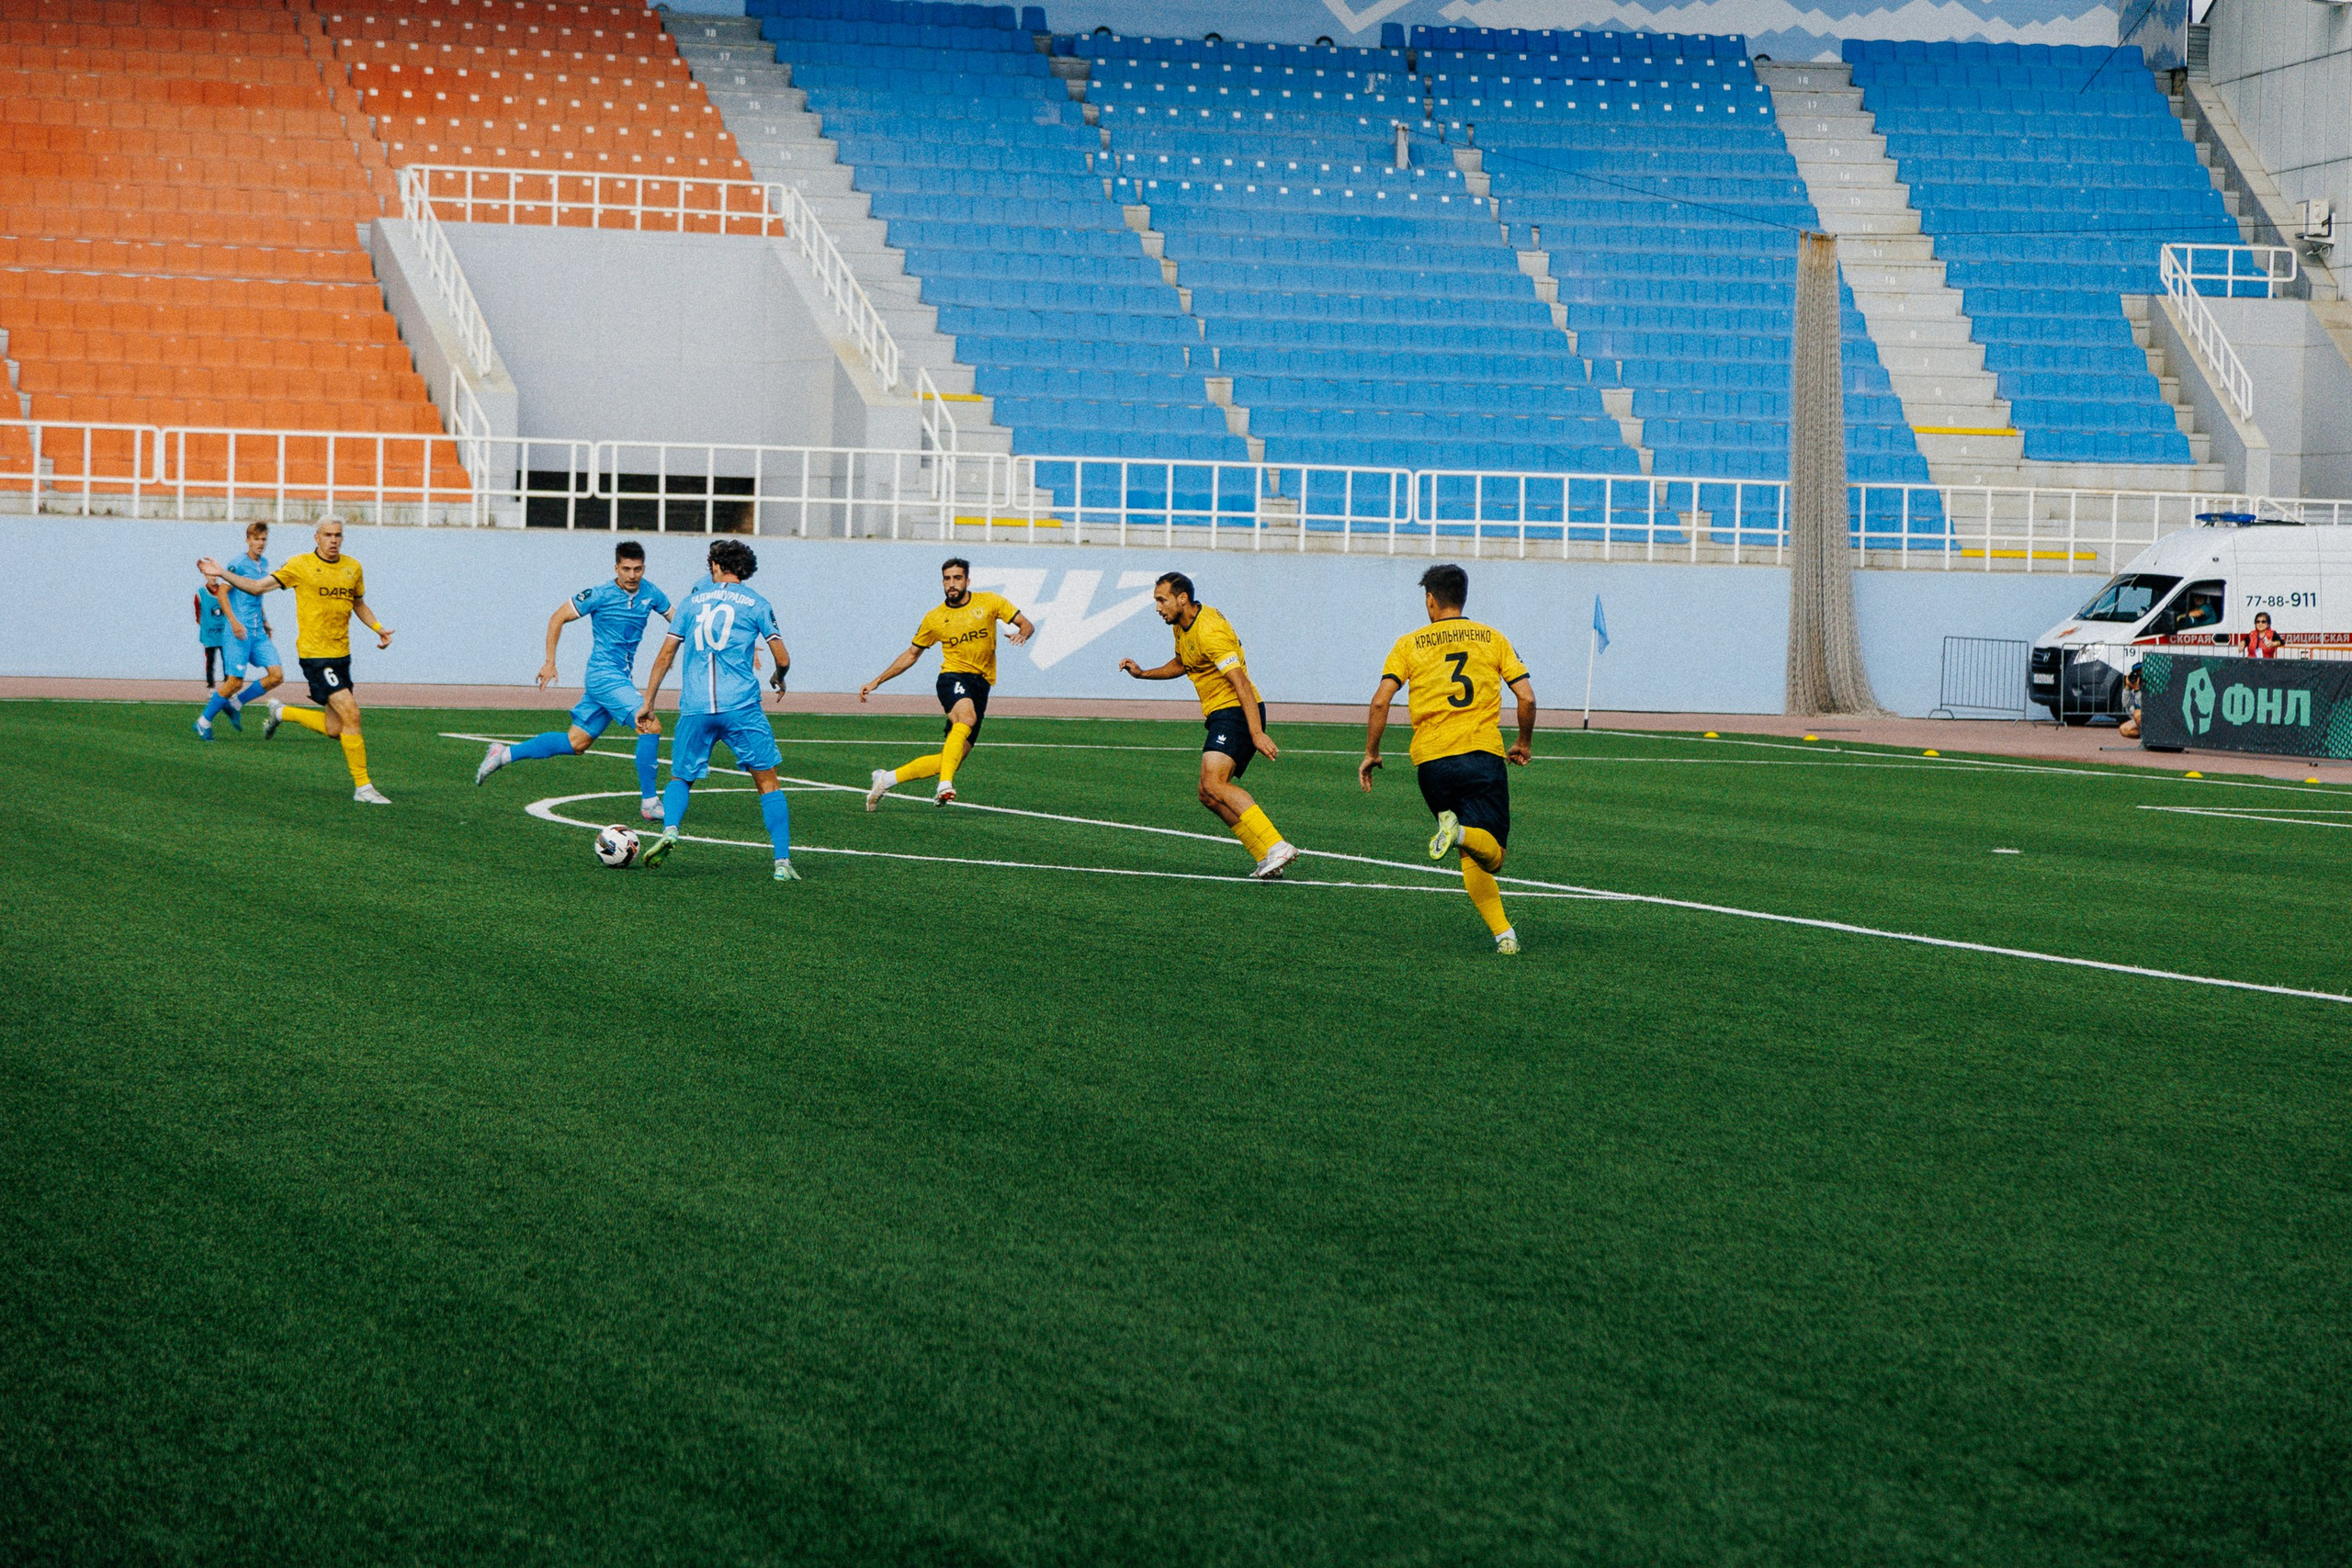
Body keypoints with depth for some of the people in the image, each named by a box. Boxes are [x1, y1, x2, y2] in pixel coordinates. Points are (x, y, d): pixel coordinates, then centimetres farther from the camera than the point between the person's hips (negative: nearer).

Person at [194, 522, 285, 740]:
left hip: (258, 632, 7)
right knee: (235, 681, -9)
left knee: (277, 675, -4)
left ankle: (234, 705, 12)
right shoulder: (238, 564, -9)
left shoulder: (264, 564, 14)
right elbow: (222, 592, -13)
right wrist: (234, 622, -21)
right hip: (239, 632, -7)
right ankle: (204, 722, 8)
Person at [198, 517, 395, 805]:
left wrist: (379, 628, 11)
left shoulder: (353, 568, 9)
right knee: (351, 715, -16)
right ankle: (362, 787, -10)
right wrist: (222, 574, -9)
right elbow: (257, 587, 1)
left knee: (334, 729, 7)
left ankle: (282, 712, 32)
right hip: (315, 653, -6)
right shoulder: (300, 565, -4)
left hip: (341, 654, 6)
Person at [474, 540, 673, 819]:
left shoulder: (650, 593, 5)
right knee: (651, 726, -18)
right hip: (605, 674, -7)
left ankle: (504, 754, 21)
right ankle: (648, 803, -11)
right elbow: (558, 618, -4)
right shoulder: (600, 595, -12)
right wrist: (550, 662, -6)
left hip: (621, 678, 7)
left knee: (576, 743, 11)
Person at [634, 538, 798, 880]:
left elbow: (664, 656, 11)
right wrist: (779, 679, 29)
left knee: (680, 778, 19)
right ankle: (782, 862, -3)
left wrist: (648, 704, 16)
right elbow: (783, 659, 6)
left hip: (694, 710, 2)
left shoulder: (691, 601, 14)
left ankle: (669, 831, -10)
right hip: (741, 708, -2)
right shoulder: (756, 605, 8)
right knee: (767, 781, 6)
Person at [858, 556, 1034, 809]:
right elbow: (911, 654, 18)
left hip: (981, 684, 2)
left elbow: (1026, 624, 8)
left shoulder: (989, 603, 5)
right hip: (953, 677, -2)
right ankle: (945, 784, -47)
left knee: (950, 760, -3)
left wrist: (1021, 634, -18)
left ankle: (887, 779, 11)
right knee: (966, 716, -39)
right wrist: (876, 681, 16)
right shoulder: (934, 618, 6)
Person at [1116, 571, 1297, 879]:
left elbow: (1241, 683, -25)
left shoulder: (1209, 630, -20)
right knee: (1209, 795, 6)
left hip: (1237, 712, -10)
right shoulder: (1183, 626, 12)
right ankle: (1267, 859, 6)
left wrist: (1256, 733, -31)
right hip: (1221, 715, 10)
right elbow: (1180, 664, 34)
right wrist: (1142, 674, 20)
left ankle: (1276, 847, -33)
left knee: (1214, 784, -26)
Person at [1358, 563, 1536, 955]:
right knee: (1490, 857, -2)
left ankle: (1503, 934, -3)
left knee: (1470, 855, 12)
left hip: (1431, 760, 1)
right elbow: (1526, 697, 6)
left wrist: (1371, 753, 9)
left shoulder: (1410, 644, 10)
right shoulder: (1492, 638, 12)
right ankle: (1461, 832, -36)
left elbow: (1381, 700, -1)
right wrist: (1525, 744, 22)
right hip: (1483, 754, -1)